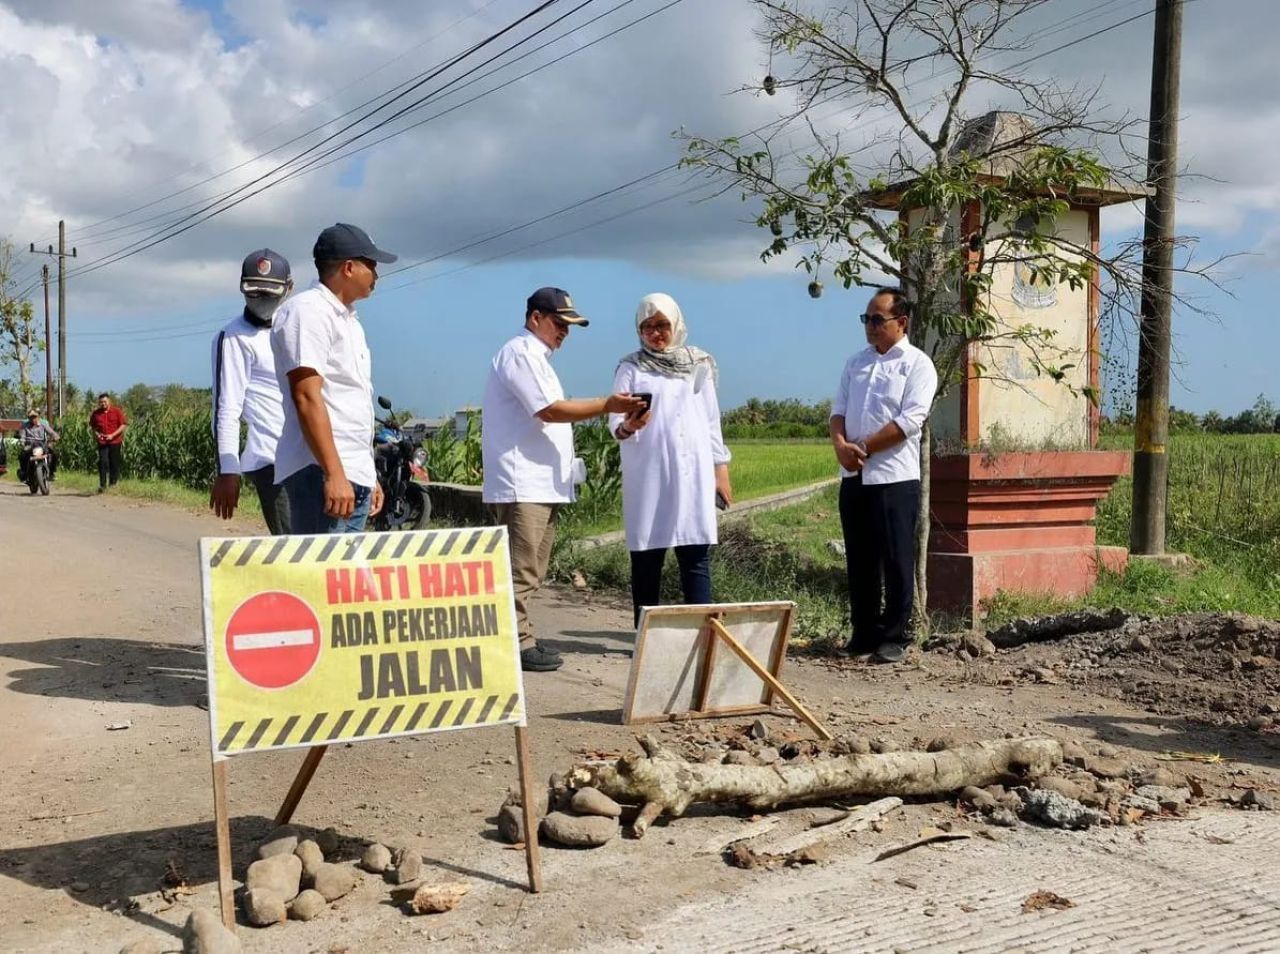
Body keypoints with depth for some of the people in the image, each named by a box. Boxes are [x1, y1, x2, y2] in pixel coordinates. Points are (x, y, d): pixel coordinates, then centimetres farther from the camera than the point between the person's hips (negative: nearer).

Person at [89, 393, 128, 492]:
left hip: (115, 442, -1)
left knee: (114, 464, 5)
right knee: (102, 463, -8)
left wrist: (113, 435, -12)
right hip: (102, 443, 1)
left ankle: (113, 484, 18)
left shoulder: (117, 411, -1)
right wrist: (96, 434, -4)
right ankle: (102, 485, -5)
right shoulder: (96, 413, 5)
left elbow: (123, 425, -2)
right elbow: (92, 426, 17)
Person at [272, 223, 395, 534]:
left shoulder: (348, 320, 22)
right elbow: (307, 397, -18)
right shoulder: (307, 311, -8)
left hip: (353, 475, 10)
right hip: (323, 474, -10)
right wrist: (334, 474, -24)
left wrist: (369, 476, 23)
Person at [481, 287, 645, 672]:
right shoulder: (520, 354, -9)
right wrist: (606, 405, -16)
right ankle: (517, 644, -6)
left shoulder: (535, 357, 23)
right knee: (520, 572, -9)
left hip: (540, 484, 11)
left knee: (530, 572, 11)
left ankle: (520, 641, 15)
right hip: (522, 485, -11)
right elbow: (549, 410, -17)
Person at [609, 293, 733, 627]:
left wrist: (721, 467, 11)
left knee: (696, 556, -2)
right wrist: (628, 427, -28)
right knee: (647, 558, 1)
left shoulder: (699, 364, 11)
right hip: (648, 477, -2)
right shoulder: (631, 368, 3)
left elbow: (712, 419, 15)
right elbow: (615, 423, -5)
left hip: (693, 474, 2)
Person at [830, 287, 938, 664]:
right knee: (859, 561, 10)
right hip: (854, 477, 6)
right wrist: (840, 444, -10)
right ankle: (863, 634, 19)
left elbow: (910, 420, -13)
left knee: (896, 562, 0)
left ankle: (894, 638, 8)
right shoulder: (856, 362, 16)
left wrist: (864, 447, -13)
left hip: (894, 477, -6)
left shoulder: (917, 364, -3)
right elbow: (839, 409, 11)